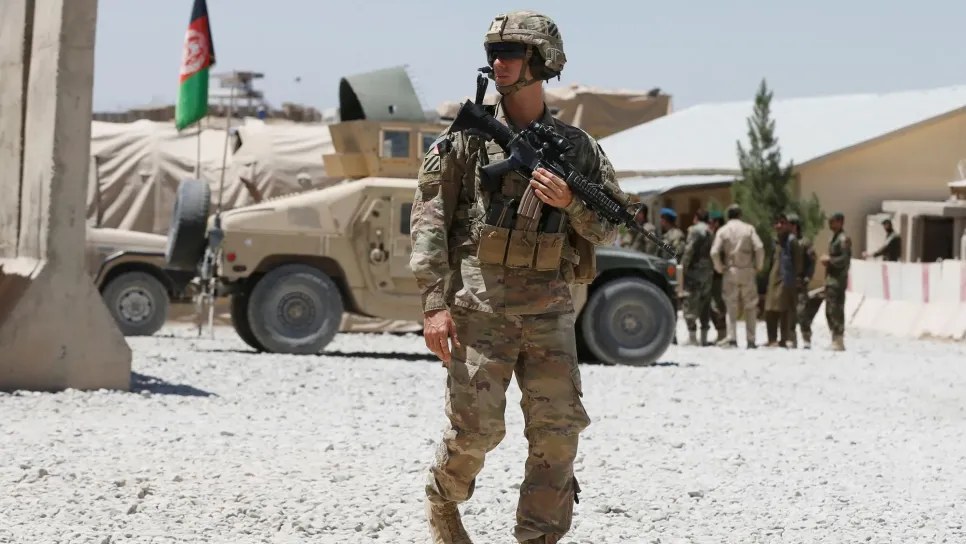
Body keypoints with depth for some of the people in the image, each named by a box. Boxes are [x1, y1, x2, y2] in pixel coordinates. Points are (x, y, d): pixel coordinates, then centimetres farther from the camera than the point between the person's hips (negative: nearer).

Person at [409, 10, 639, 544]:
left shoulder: (577, 146, 9)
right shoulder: (467, 135, 2)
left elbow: (609, 228, 11)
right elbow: (429, 219, -3)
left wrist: (569, 202, -11)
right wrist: (435, 302, -11)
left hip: (549, 307, 2)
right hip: (480, 303, -2)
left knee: (558, 428, -4)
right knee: (476, 426, -4)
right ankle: (442, 499, 26)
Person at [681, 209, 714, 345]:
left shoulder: (695, 230, -8)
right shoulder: (711, 233, 17)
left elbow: (689, 250, -15)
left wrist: (683, 266, -11)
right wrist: (712, 268, 14)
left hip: (695, 269, -7)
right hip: (708, 271, 8)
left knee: (691, 302, -6)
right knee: (705, 304, 12)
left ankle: (692, 335, -14)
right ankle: (704, 337, 13)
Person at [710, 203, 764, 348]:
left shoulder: (723, 230, 1)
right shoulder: (748, 229, 1)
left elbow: (714, 252, -10)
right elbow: (759, 248, -11)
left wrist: (720, 268, 3)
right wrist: (758, 266, 2)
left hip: (730, 272, 0)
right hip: (747, 271, 0)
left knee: (731, 306, 4)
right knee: (750, 306, 7)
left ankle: (731, 338, -8)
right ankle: (751, 340, 6)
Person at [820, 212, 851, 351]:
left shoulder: (843, 239, -11)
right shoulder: (833, 239, 19)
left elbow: (845, 259, -19)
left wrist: (829, 259, -11)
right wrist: (827, 260, 9)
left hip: (838, 279, -10)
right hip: (831, 278, 10)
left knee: (836, 310, -10)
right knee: (830, 311, 12)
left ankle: (839, 341, -8)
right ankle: (835, 339, 18)